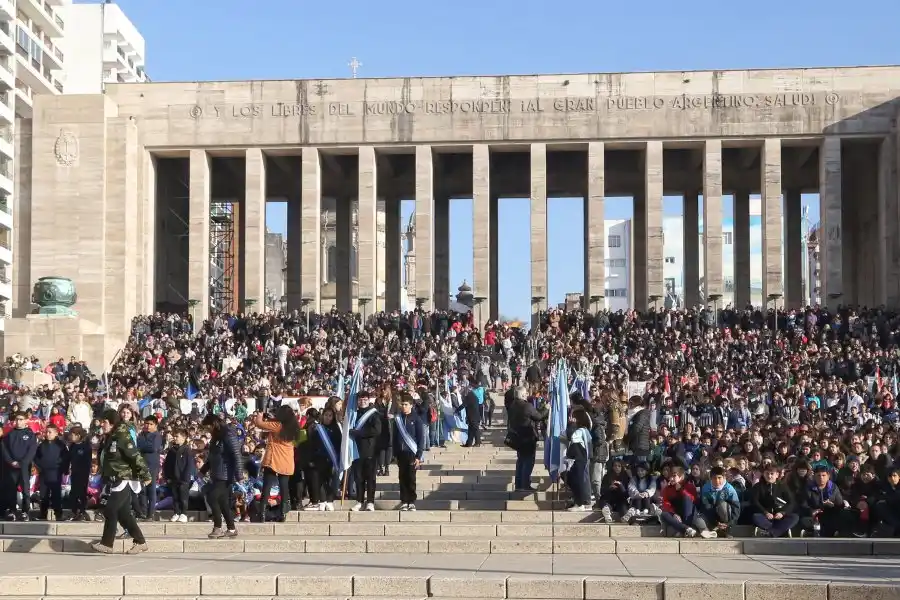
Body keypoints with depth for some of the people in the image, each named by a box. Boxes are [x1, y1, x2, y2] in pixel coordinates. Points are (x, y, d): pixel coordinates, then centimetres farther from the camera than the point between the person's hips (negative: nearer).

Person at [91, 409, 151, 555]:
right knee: (123, 513, 10)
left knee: (110, 510, -9)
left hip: (125, 480, -10)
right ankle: (140, 542, 16)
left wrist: (145, 475, -22)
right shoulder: (111, 438, 13)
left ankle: (107, 544, -3)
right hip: (116, 480, 10)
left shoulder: (122, 437, -16)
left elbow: (136, 456, -20)